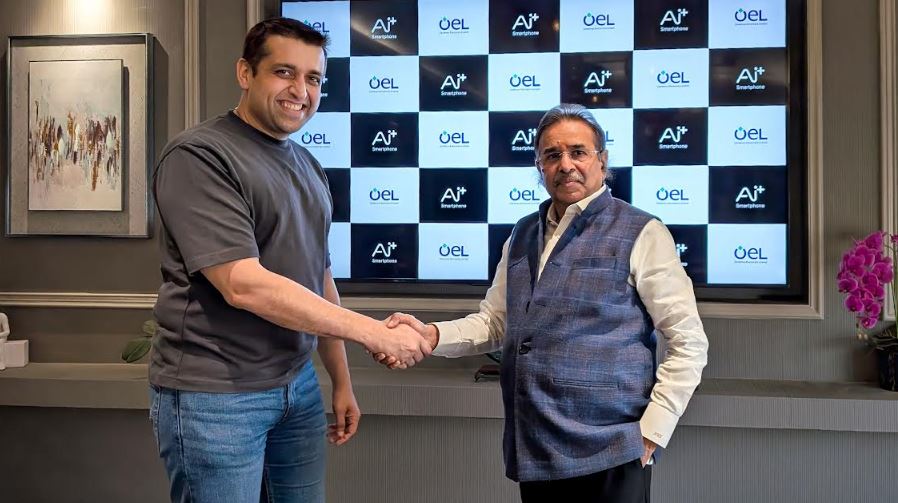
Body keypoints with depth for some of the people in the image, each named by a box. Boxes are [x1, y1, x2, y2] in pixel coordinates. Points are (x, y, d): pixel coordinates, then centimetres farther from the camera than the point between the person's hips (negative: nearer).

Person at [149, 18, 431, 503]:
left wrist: (341, 379, 15)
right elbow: (243, 285, -22)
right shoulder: (197, 155, -13)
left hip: (298, 385, 7)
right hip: (214, 394, -7)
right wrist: (375, 332, -20)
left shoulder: (308, 166, 11)